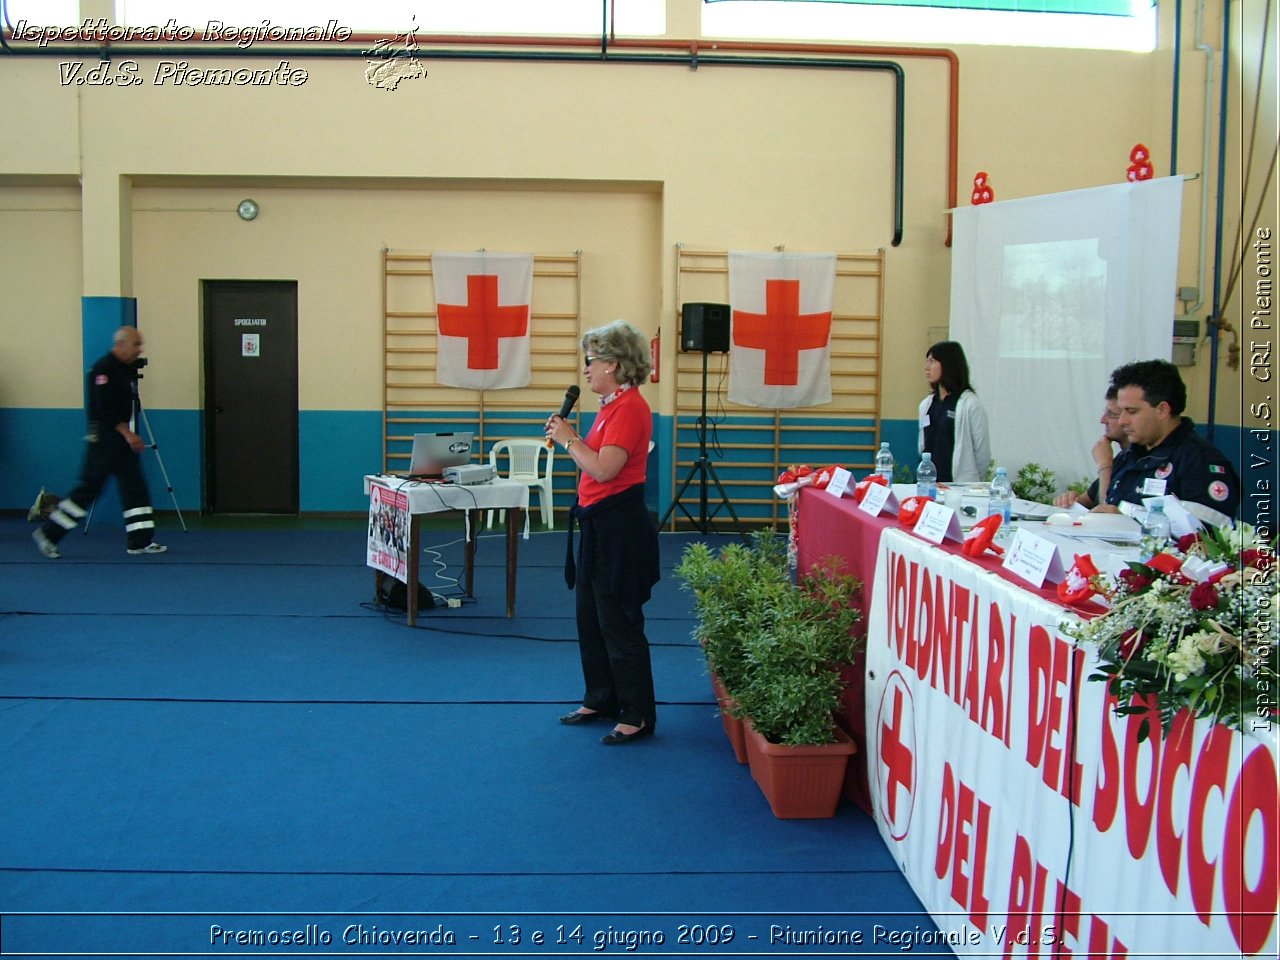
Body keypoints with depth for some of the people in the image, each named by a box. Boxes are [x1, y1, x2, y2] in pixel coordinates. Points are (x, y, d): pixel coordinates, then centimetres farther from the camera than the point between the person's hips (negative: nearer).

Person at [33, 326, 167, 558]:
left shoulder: (125, 369, 14)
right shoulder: (104, 369, -16)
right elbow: (104, 408, -23)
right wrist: (127, 433, -23)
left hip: (122, 437, 9)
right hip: (103, 437, -9)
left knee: (135, 486, 6)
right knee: (90, 487, -6)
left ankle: (140, 542, 10)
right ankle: (48, 533, 5)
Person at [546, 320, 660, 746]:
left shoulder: (629, 408, -18)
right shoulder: (612, 405, 13)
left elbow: (604, 469, -25)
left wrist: (570, 439, -14)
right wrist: (569, 438, 9)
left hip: (619, 527, -11)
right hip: (598, 524, 11)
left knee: (619, 623, -2)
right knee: (589, 617, 18)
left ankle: (637, 717, 9)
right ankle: (601, 700, 32)